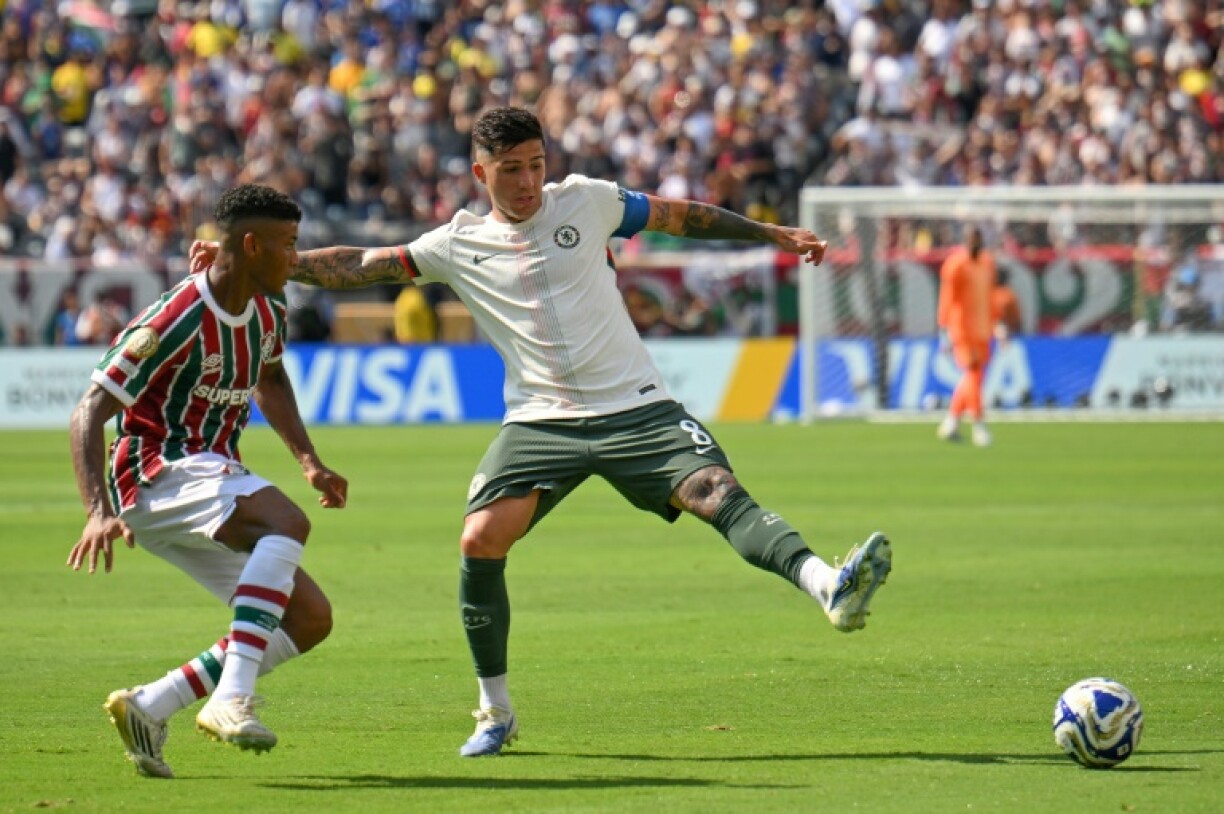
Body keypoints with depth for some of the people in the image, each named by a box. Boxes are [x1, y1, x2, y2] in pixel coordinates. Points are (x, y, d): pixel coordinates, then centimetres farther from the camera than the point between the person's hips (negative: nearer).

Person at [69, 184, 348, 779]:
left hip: (213, 477, 9)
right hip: (158, 471, -9)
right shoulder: (176, 322, -20)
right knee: (287, 523, -35)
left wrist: (308, 460, 15)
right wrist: (99, 511, -34)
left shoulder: (268, 308, 6)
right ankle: (231, 699, -43)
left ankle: (149, 707, 0)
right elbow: (89, 413, -20)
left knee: (310, 619, -1)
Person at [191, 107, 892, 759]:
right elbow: (355, 266, 7)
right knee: (480, 543, -14)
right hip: (540, 419, 1)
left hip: (635, 407, -1)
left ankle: (830, 586, -37)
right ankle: (497, 713, 2)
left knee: (720, 493, -23)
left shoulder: (585, 202, 4)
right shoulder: (458, 246, 6)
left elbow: (682, 217, 14)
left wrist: (774, 235, 16)